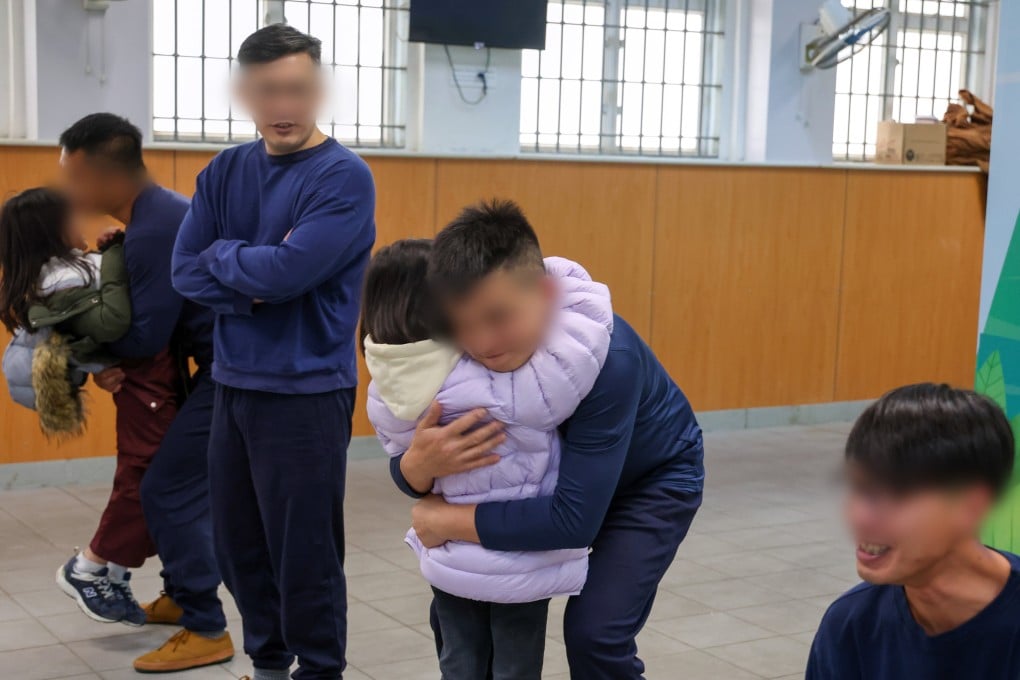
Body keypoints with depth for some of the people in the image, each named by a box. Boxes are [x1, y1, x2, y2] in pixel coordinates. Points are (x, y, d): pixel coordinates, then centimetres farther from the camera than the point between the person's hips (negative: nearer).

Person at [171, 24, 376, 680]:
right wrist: (254, 286, -15)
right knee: (240, 546, 15)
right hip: (233, 384, 6)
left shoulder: (344, 177, -12)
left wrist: (223, 256, -5)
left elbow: (288, 271, -23)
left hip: (307, 393, -6)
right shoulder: (226, 171, 7)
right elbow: (185, 270, 1)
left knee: (304, 554, 2)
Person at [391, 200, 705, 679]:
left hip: (655, 478, -5)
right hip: (554, 471, 5)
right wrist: (420, 463, -40)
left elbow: (574, 520, -42)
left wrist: (446, 521, -33)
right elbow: (407, 471, -16)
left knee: (594, 632, -20)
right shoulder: (459, 352, -25)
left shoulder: (605, 356, -40)